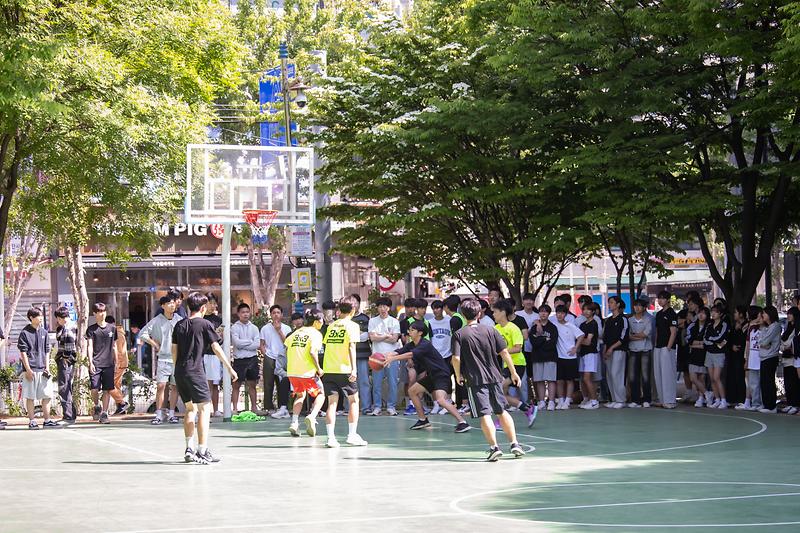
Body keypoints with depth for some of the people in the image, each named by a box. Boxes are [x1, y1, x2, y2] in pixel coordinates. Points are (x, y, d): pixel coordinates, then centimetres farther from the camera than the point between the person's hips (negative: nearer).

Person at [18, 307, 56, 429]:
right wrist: (28, 369, -12)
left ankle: (47, 420, 11)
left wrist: (47, 367, 5)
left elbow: (47, 351, 14)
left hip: (42, 370, 5)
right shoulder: (25, 333, -4)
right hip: (31, 370, -5)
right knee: (30, 396, 0)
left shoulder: (43, 332, 11)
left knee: (47, 396, 4)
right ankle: (32, 421, 5)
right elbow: (23, 352, -6)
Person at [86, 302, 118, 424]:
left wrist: (116, 362, 15)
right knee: (94, 390, -10)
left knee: (107, 390, 0)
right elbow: (90, 346, -3)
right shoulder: (91, 329, 3)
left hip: (108, 364, 3)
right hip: (96, 364, -3)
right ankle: (97, 407, 18)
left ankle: (104, 414, 6)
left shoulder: (112, 328, 12)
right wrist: (90, 362, -13)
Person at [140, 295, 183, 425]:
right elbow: (143, 334, -1)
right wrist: (155, 345, -3)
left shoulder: (179, 320, 4)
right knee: (161, 386, -8)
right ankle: (159, 415, -4)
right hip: (162, 359, -2)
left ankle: (172, 414, 12)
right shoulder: (157, 321, -2)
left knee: (175, 386, 5)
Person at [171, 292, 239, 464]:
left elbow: (174, 350, 14)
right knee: (204, 408, -4)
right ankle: (203, 451, -11)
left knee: (190, 408, 17)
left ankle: (189, 449, 12)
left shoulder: (179, 325, 12)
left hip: (180, 372, 6)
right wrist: (230, 368, 1)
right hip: (195, 371, -6)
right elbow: (216, 348, -4)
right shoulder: (204, 324, -3)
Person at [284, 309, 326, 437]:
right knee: (320, 394, 14)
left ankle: (294, 422, 8)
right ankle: (312, 416, -11)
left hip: (292, 371, 5)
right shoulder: (316, 334, -5)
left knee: (300, 395, 26)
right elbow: (312, 352, -18)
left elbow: (287, 348, 13)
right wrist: (318, 368, -9)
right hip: (308, 372, -5)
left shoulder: (296, 332, 13)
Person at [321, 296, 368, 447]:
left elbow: (326, 344, 12)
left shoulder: (331, 326, 13)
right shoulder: (352, 325, -2)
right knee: (354, 401, 10)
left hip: (328, 369, 4)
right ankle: (352, 435, 7)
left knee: (332, 402, 3)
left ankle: (331, 437, -5)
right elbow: (351, 347, -11)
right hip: (344, 369, -4)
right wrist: (354, 368, -16)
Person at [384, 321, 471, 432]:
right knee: (412, 391, 13)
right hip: (431, 376, 10)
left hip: (442, 374, -10)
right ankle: (423, 420, 23)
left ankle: (462, 422, -28)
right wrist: (387, 356, -28)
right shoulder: (411, 345, 6)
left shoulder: (426, 345, -21)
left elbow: (411, 354, -35)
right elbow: (398, 352, -6)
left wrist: (393, 359, -42)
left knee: (440, 399, -27)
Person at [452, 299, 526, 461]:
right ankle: (514, 444, 10)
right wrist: (513, 373, 9)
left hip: (475, 380, -3)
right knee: (502, 412, 13)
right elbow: (504, 352, 1)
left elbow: (456, 358, -14)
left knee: (484, 415, -3)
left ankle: (494, 447, -14)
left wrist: (458, 376, 3)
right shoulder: (490, 330, 2)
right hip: (494, 377, 3)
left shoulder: (459, 335, -5)